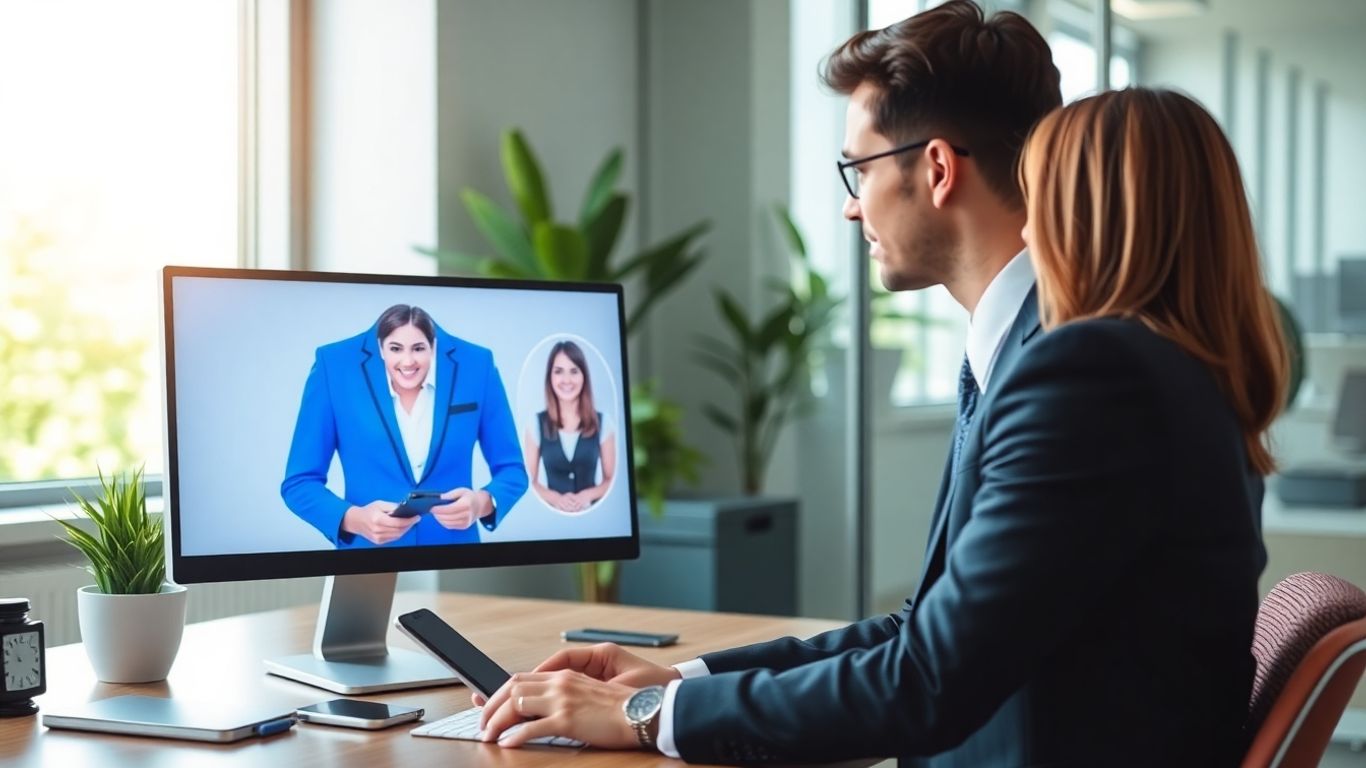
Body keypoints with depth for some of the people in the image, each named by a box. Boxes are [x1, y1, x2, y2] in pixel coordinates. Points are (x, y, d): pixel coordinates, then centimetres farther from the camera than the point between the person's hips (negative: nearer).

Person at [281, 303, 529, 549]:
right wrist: (354, 519, -27)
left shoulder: (477, 364, -9)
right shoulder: (334, 366, -13)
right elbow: (300, 483, -10)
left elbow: (511, 470, -2)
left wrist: (482, 503, -23)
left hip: (453, 557, 1)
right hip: (368, 550, -1)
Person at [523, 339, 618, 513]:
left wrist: (587, 495, -8)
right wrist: (556, 498, -10)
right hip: (552, 513, -1)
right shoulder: (536, 424, 4)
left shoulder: (602, 423, 4)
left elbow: (611, 479, 8)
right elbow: (530, 481, 5)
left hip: (592, 511, 1)